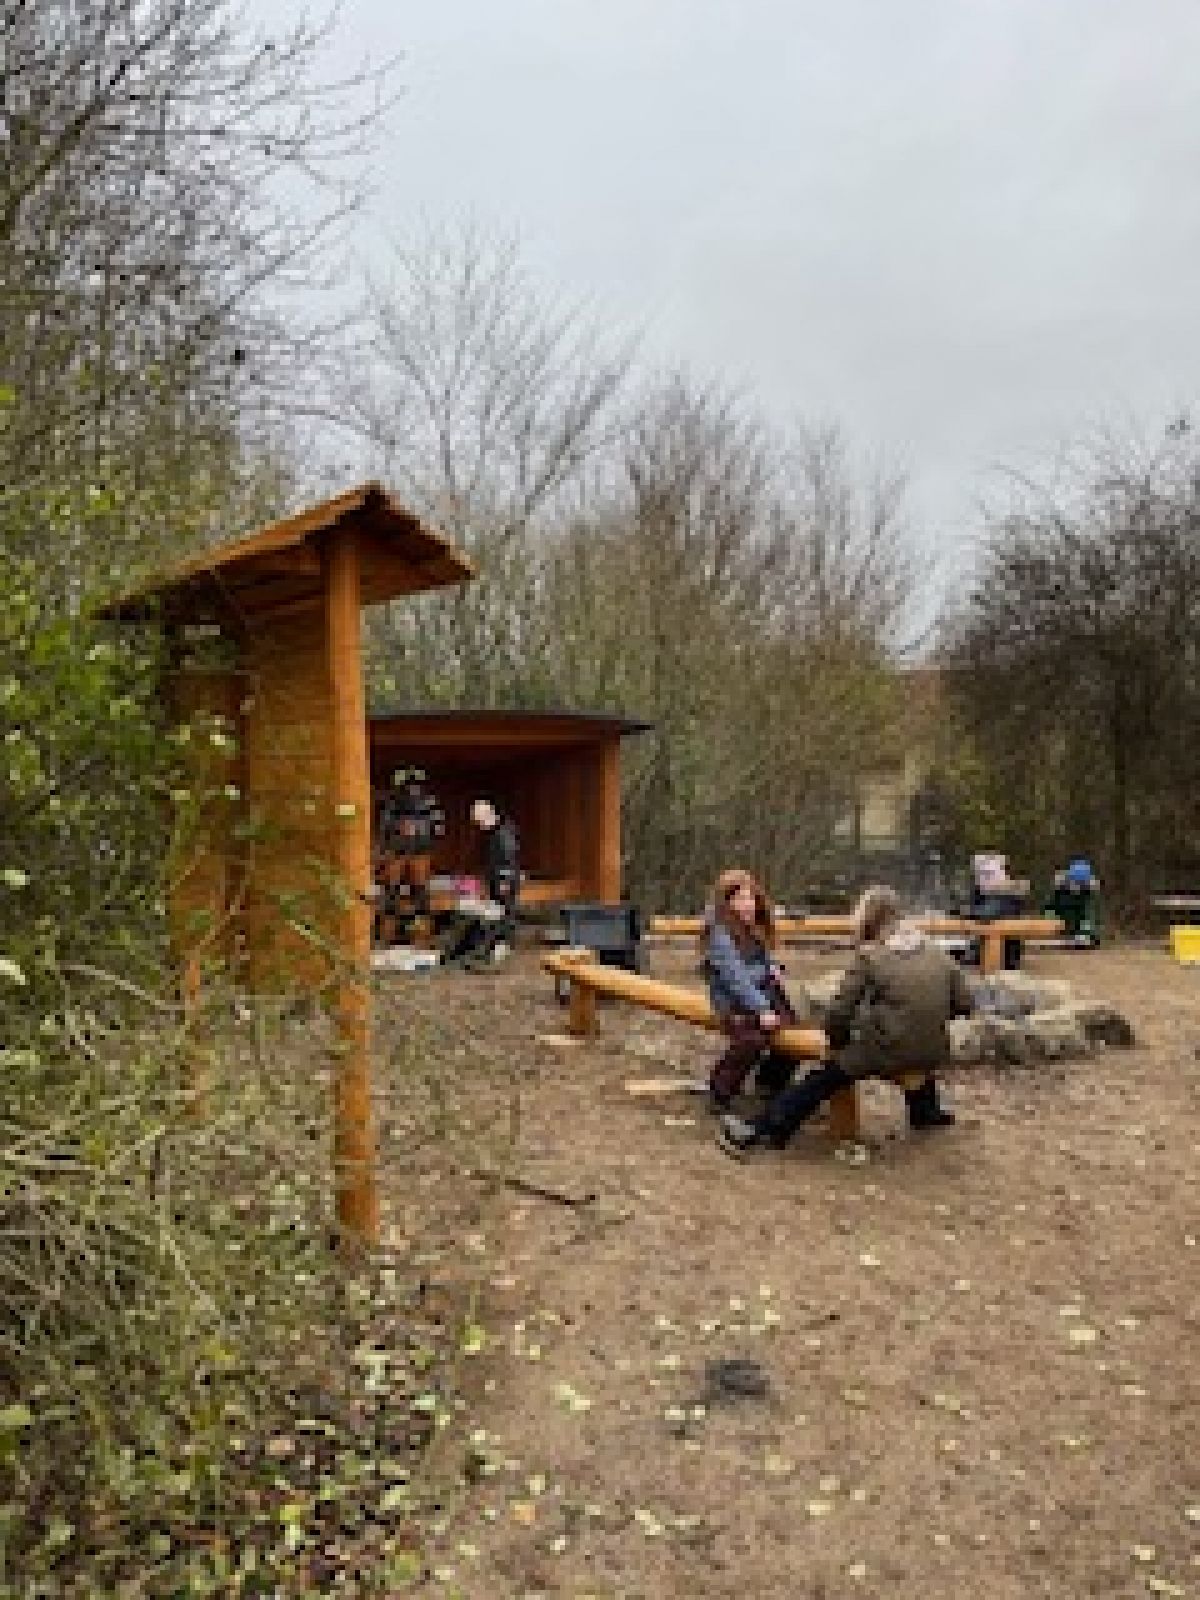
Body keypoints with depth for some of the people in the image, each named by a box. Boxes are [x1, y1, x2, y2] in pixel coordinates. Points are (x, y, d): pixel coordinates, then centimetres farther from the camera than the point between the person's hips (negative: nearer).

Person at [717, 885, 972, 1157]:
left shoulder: (870, 957, -5)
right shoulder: (937, 953, 7)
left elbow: (839, 1011, -7)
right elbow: (964, 1002, 10)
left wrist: (838, 1042, 11)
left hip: (887, 1051, -5)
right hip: (933, 1054, 5)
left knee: (822, 1079, 6)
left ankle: (759, 1130, 4)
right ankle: (925, 1111, 52)